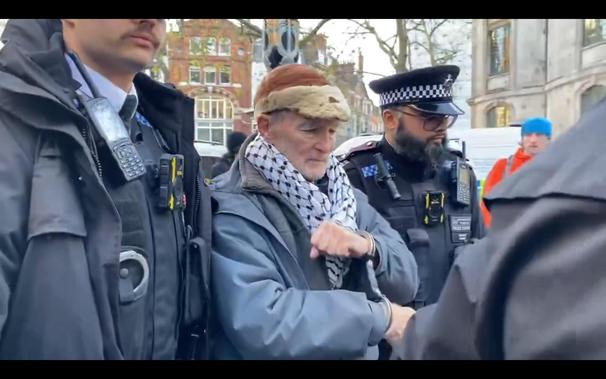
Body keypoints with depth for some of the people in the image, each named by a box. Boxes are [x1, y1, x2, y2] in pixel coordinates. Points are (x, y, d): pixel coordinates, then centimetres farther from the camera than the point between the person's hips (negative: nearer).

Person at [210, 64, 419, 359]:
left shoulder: (347, 197, 0)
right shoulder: (233, 213, -22)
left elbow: (406, 283, -2)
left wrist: (367, 246, -22)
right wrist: (380, 315, -26)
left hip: (361, 353, 6)